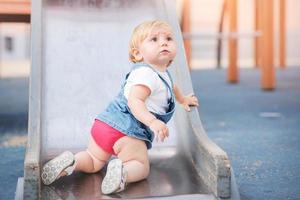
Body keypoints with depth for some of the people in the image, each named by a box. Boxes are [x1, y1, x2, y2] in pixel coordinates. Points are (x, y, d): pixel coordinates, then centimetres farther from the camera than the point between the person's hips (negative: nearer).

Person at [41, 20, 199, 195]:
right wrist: (153, 121, -38)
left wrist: (182, 99, 58)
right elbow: (134, 100, -26)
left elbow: (170, 87, 47)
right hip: (127, 131, -9)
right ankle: (122, 171, -23)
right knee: (142, 167, 4)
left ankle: (71, 161, -3)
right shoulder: (145, 73, -11)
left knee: (94, 162, 22)